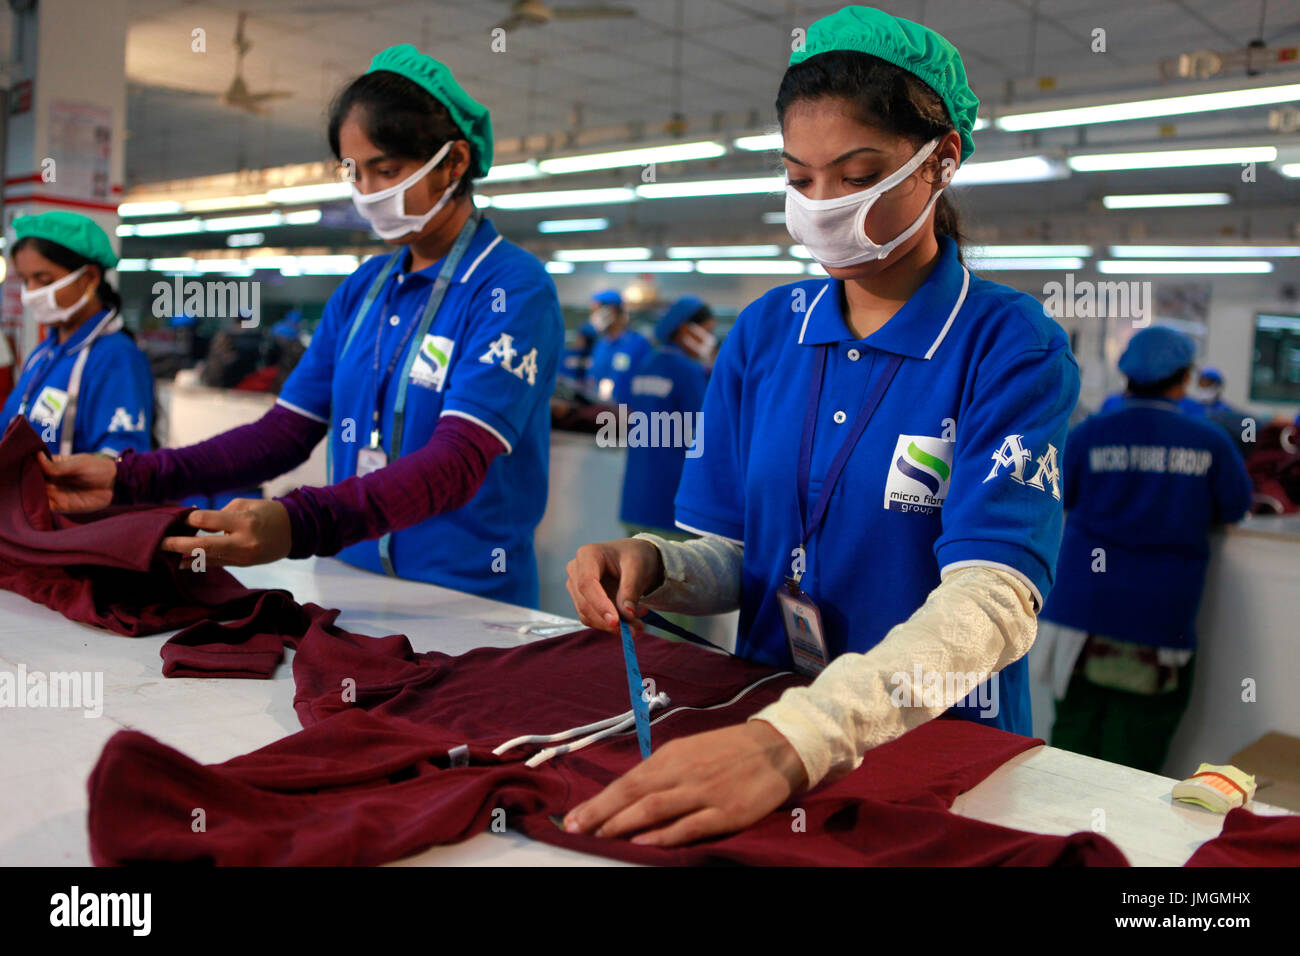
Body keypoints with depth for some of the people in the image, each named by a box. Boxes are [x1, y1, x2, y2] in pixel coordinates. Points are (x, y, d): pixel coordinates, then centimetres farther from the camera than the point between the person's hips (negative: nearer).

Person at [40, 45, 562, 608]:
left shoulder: (511, 288, -9)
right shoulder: (362, 289, 12)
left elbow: (459, 461, -22)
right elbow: (286, 432, 11)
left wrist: (299, 525, -36)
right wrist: (130, 479, 0)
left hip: (466, 605, -6)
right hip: (349, 584, 6)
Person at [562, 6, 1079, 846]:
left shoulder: (1012, 348, -8)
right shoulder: (764, 332, 5)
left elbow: (991, 601, -22)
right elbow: (732, 557, 7)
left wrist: (793, 742, -35)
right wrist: (654, 567, -15)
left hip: (937, 746, -3)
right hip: (760, 709, 4)